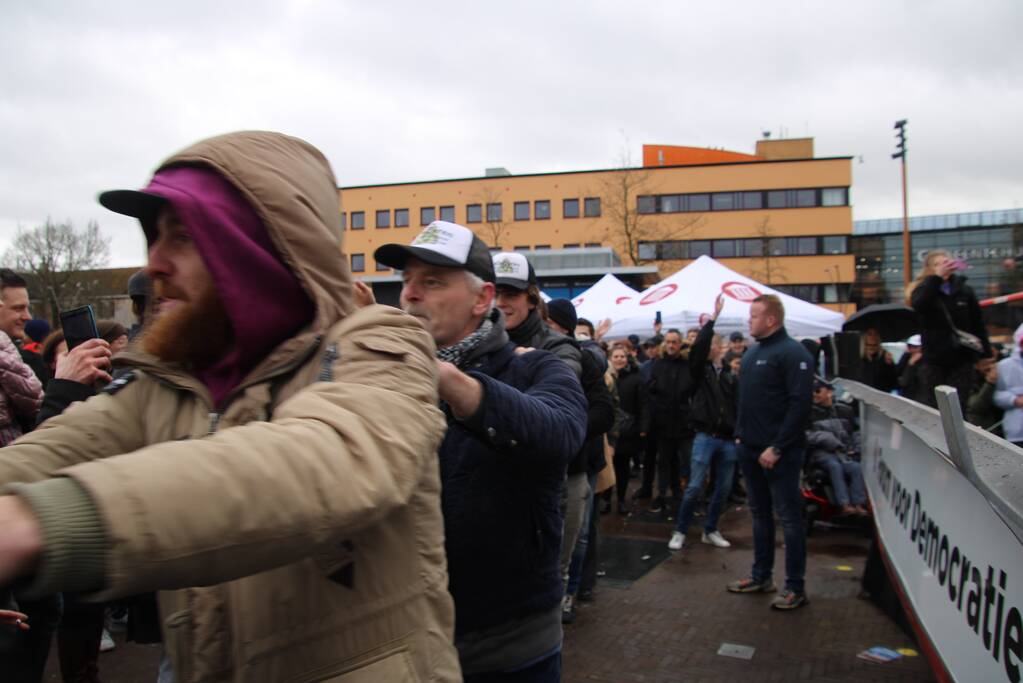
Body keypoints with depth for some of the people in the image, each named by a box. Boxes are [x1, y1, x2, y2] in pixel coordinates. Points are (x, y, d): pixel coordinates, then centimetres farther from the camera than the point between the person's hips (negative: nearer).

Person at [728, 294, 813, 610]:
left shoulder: (792, 353, -13)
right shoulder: (752, 352, 13)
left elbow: (800, 404, -19)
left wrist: (777, 447, -21)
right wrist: (740, 433, 12)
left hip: (779, 453, -8)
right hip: (750, 449, 8)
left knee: (788, 517, 0)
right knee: (759, 514, 16)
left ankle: (795, 587, 9)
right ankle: (761, 575, 27)